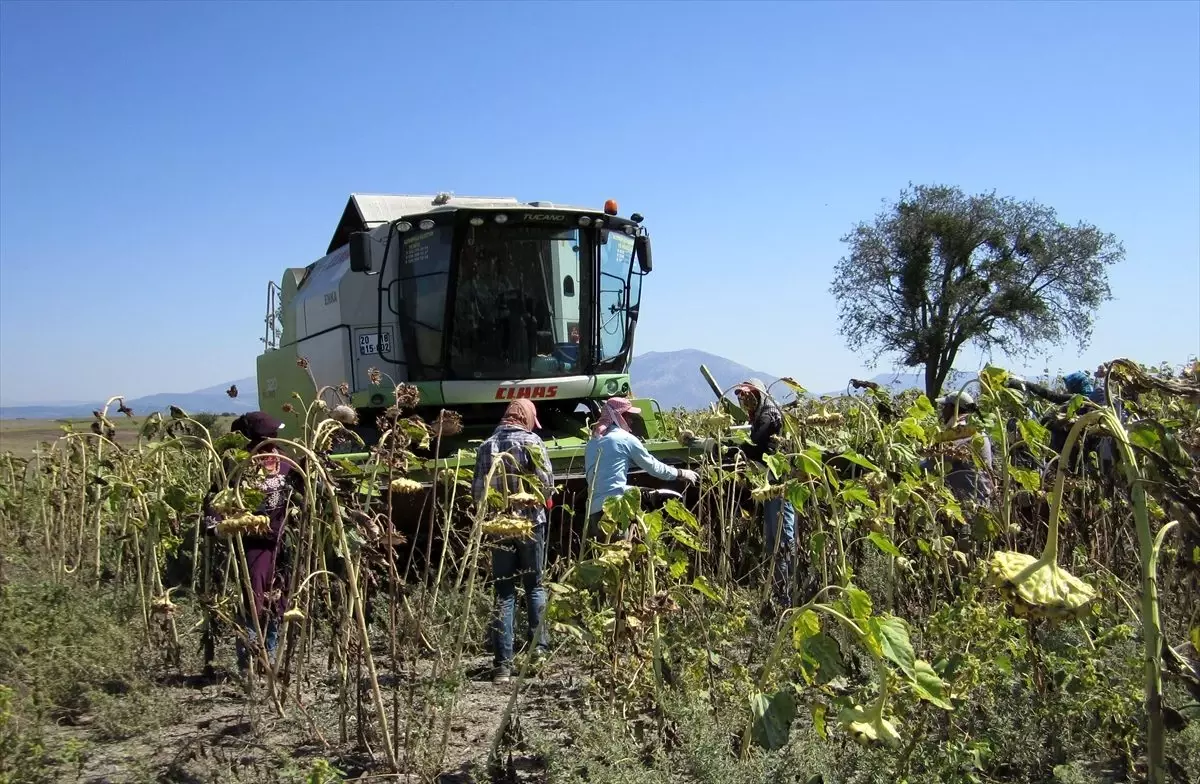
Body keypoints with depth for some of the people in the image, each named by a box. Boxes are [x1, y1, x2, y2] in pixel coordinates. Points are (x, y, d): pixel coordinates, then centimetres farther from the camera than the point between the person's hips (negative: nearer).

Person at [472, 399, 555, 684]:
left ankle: (503, 664, 3)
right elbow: (547, 484, -10)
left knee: (504, 592, 5)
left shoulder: (486, 446, 4)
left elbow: (477, 490, 3)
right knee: (534, 585, 15)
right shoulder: (532, 442, -5)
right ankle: (539, 646, 10)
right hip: (530, 522, -2)